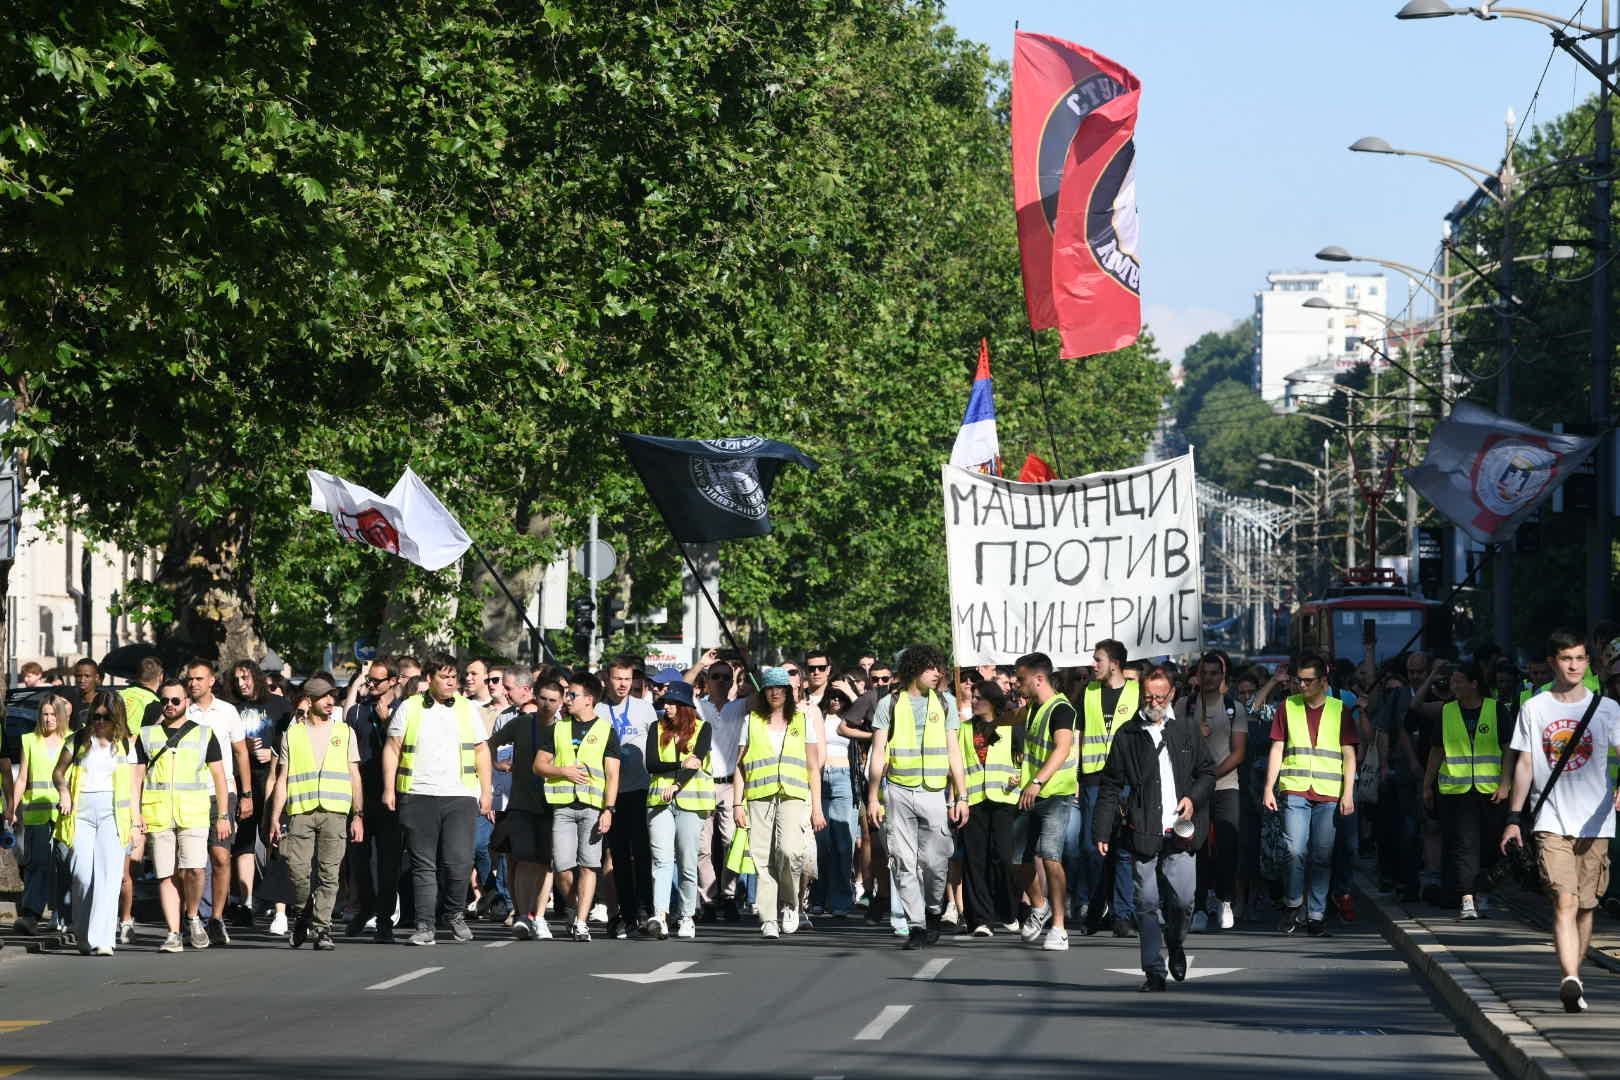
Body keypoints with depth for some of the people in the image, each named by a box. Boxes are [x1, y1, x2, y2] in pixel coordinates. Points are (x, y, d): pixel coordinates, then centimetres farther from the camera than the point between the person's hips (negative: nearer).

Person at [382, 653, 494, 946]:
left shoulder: (468, 709, 11)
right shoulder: (409, 708, 7)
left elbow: (482, 751, 14)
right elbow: (392, 748, 8)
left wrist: (485, 792, 8)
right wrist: (389, 789, 0)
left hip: (460, 797, 0)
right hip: (418, 797, 0)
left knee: (459, 861, -10)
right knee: (423, 865, 0)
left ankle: (453, 914, 12)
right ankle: (425, 926, 4)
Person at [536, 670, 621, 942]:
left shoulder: (606, 731, 6)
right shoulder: (556, 728, 13)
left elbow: (612, 775, 2)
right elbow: (539, 765, 13)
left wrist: (608, 810, -8)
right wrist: (563, 771, -6)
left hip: (593, 807, -2)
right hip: (562, 807, 2)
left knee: (588, 865, -8)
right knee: (563, 867, -4)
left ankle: (581, 923, -7)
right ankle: (578, 911, 17)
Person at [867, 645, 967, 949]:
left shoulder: (944, 703, 11)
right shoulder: (889, 704, 6)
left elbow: (953, 752, 9)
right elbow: (878, 753, 5)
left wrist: (961, 796, 2)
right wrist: (873, 797, -1)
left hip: (935, 793, 1)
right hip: (898, 793, -1)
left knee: (935, 862, -5)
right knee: (903, 862, -4)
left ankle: (933, 912, 20)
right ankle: (916, 925, 1)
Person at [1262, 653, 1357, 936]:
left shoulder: (1339, 710, 8)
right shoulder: (1288, 707, 9)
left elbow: (1349, 754, 7)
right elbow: (1277, 749, 10)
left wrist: (1348, 793, -1)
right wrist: (1269, 788, 2)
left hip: (1329, 795, 0)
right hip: (1295, 790, 0)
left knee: (1322, 856, 0)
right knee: (1295, 850, -10)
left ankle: (1316, 915, 6)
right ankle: (1293, 903, 9)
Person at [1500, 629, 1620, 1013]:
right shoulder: (1534, 709, 6)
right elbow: (1524, 764, 10)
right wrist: (1514, 817, 7)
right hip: (1552, 822, -1)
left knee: (1585, 906, 7)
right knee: (1564, 901, -15)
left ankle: (1572, 979, 21)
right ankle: (1570, 981, -26)